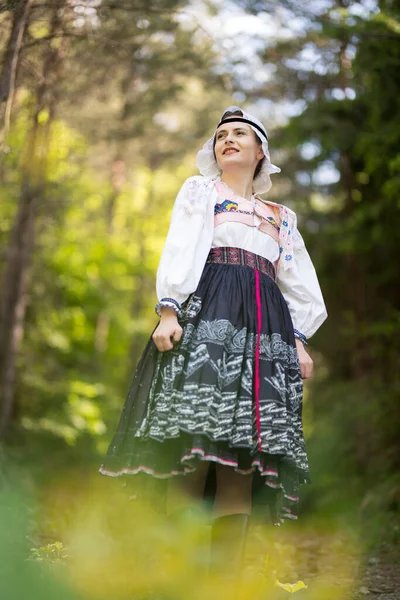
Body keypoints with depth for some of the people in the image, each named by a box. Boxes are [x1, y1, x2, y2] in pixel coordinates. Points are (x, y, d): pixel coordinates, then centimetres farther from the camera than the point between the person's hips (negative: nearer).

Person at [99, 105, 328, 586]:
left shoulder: (282, 217, 29)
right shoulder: (199, 191, 21)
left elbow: (298, 284, 25)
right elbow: (178, 251, 6)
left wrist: (299, 340, 10)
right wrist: (168, 310, -9)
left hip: (268, 326, 4)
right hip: (207, 311, -3)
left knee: (244, 454, -8)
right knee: (198, 438, -19)